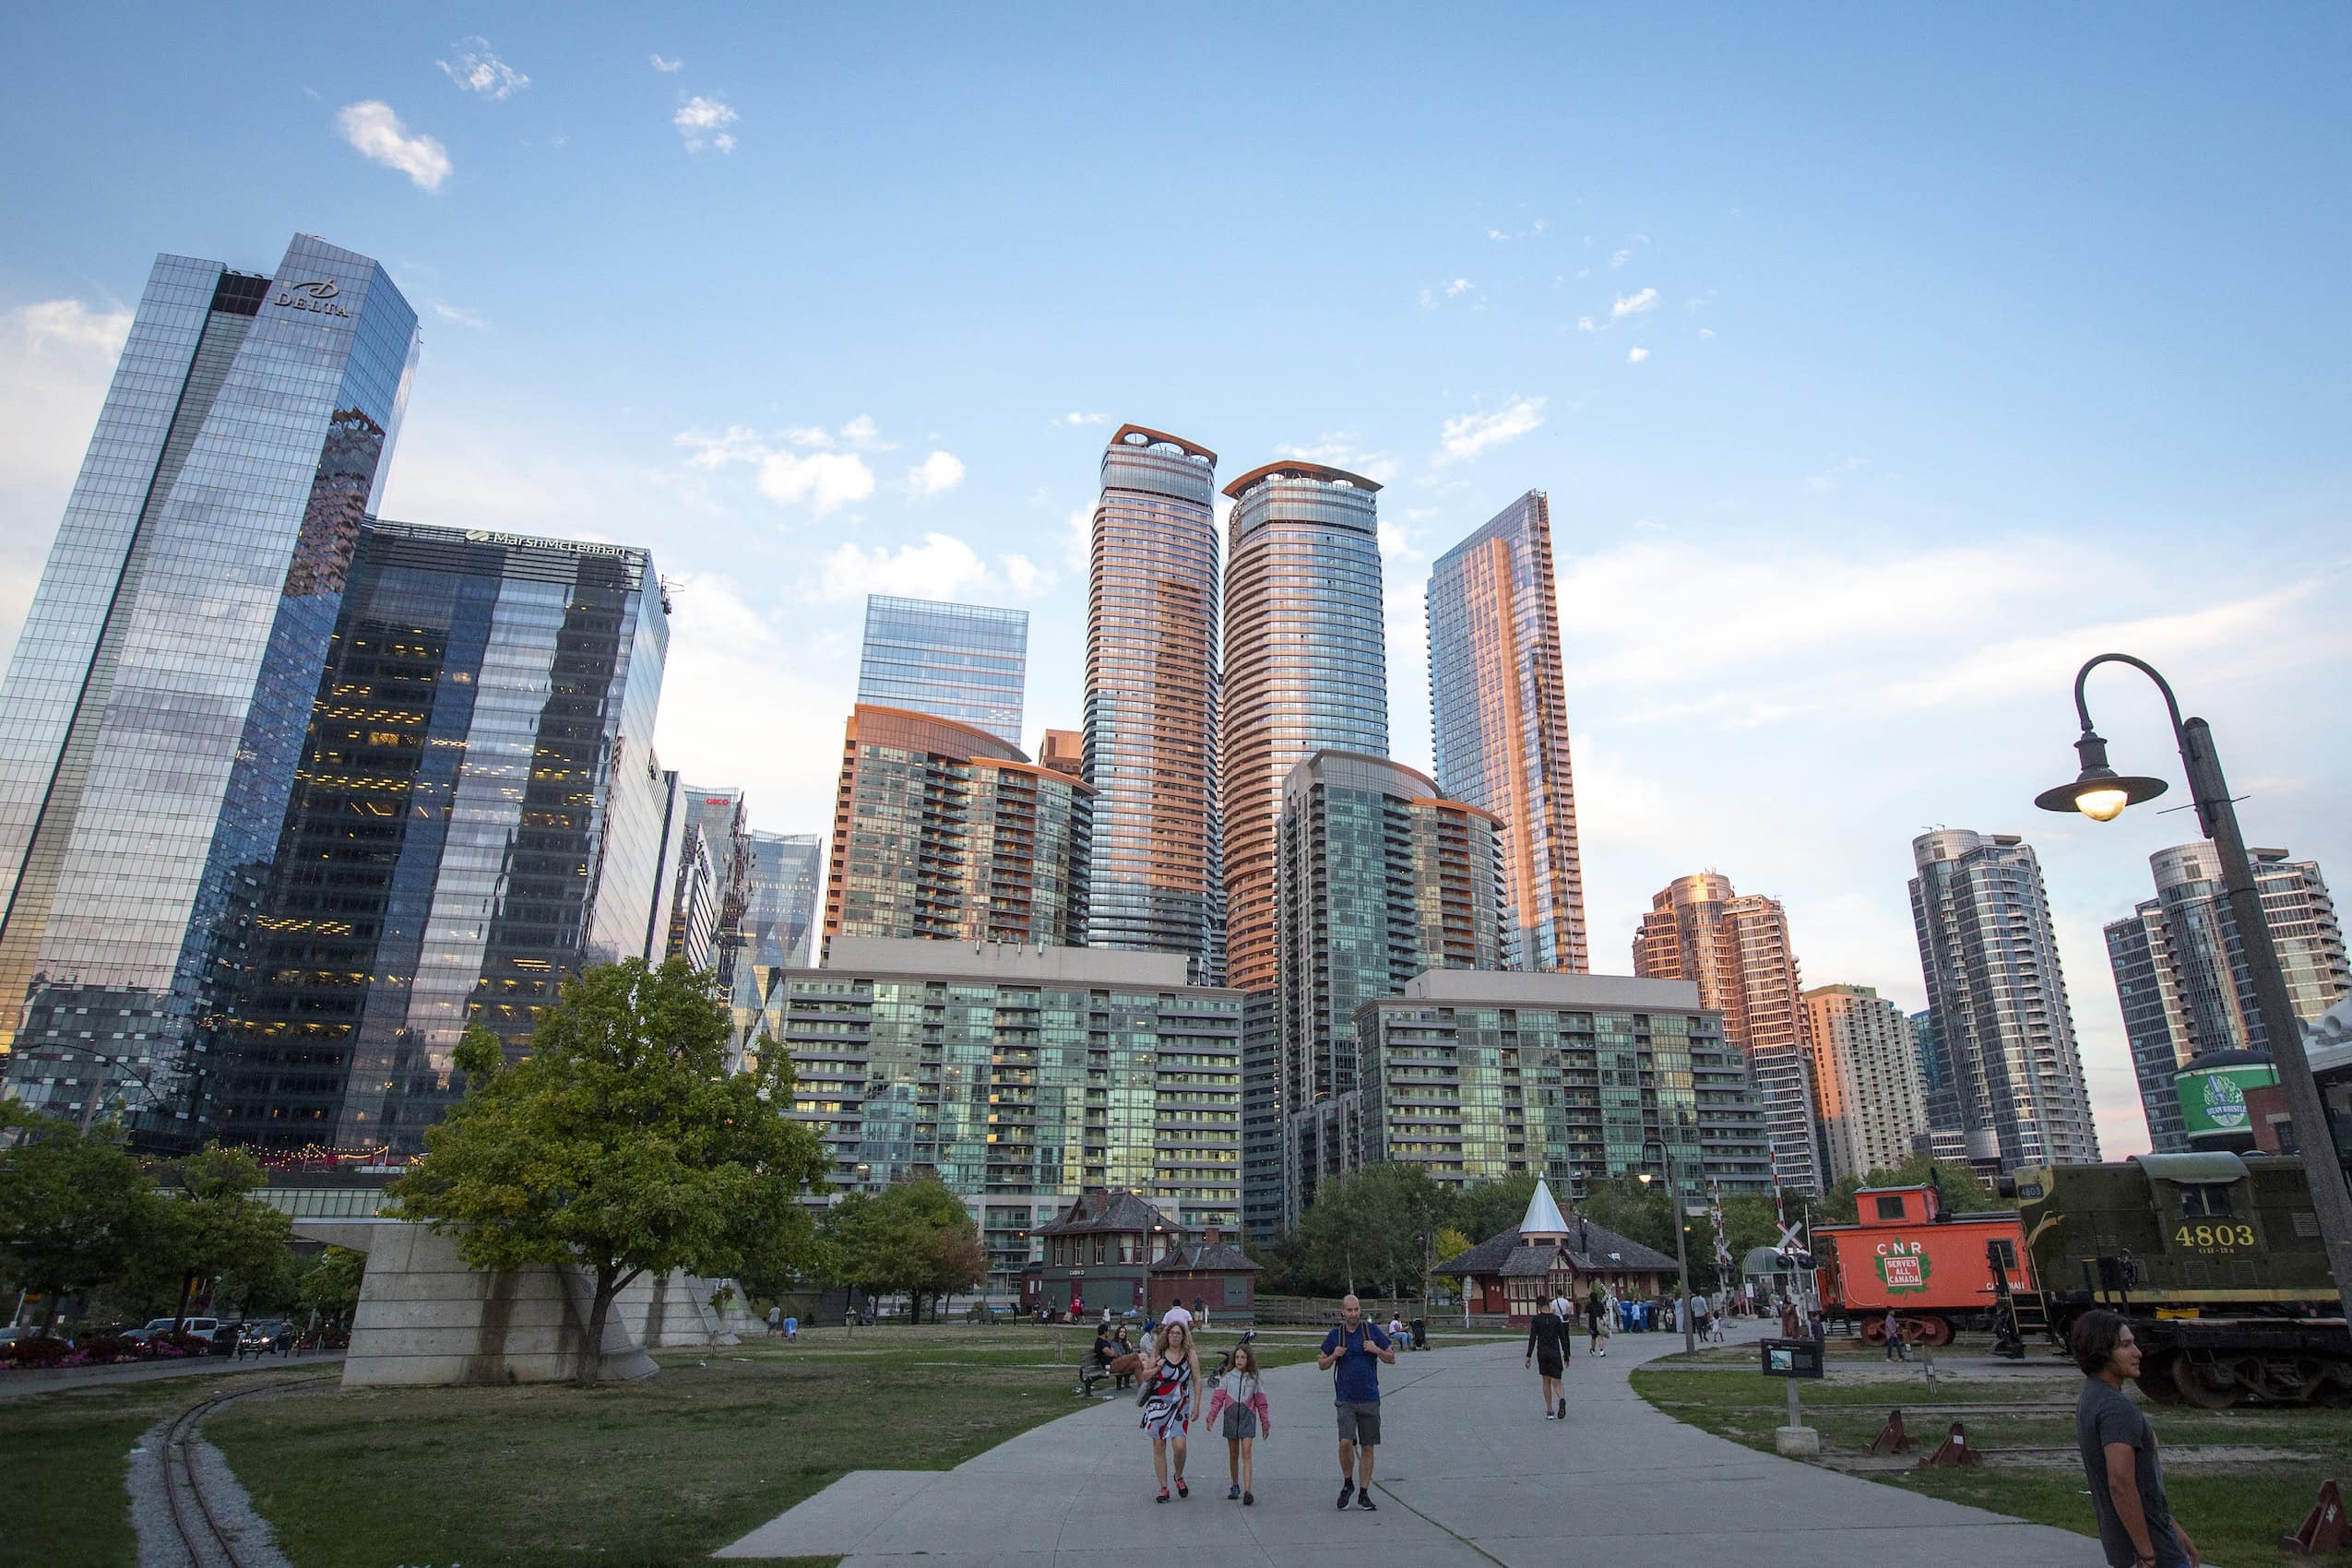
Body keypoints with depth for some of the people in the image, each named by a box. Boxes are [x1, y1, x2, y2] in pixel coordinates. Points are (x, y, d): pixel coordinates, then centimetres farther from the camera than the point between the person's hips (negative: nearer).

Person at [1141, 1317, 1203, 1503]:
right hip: (1157, 1404, 2)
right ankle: (1163, 1488, 14)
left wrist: (1196, 1406, -3)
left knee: (1179, 1446, -12)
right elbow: (1144, 1375, 10)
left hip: (1180, 1406, -2)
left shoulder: (1190, 1355, -2)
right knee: (1158, 1447, 2)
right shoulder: (1158, 1354, 2)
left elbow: (1197, 1381, 1)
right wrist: (1157, 1368, -10)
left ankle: (1179, 1477, 18)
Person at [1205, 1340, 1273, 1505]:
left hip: (1247, 1418, -2)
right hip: (1231, 1417, 2)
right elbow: (1218, 1398, -1)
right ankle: (1235, 1486, 26)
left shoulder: (1253, 1379, 4)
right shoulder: (1228, 1377, 4)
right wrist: (1211, 1416, -12)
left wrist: (1265, 1424, 10)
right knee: (1233, 1455, 11)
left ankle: (1247, 1491, -17)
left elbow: (1261, 1403, 9)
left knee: (1246, 1454, -11)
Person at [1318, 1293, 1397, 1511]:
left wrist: (1376, 1350, -12)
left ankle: (1363, 1494, 18)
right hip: (1345, 1400, -1)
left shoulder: (1373, 1330, 1)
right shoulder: (1335, 1335, 3)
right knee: (1345, 1442, -16)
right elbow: (1322, 1364, 12)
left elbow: (1392, 1358, 6)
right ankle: (1347, 1483, 8)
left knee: (1367, 1448, 5)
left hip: (1370, 1399, 1)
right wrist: (1333, 1356, -8)